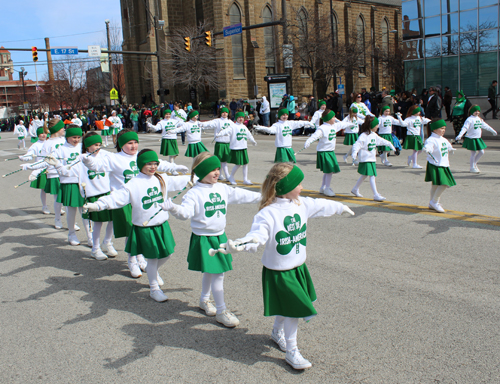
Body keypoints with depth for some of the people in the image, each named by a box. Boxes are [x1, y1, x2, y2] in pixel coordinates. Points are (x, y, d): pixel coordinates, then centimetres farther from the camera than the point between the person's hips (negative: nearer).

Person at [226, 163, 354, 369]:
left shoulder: (302, 204, -1)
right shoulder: (267, 213, -24)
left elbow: (322, 206, 17)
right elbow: (257, 236, -36)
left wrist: (341, 207, 33)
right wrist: (241, 244, -57)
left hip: (298, 268, 7)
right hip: (278, 273, -7)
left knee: (287, 308, 21)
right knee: (293, 310, -3)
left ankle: (277, 333, 50)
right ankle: (291, 352, 16)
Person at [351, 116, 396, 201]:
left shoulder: (374, 135, 11)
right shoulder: (363, 136, -17)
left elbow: (381, 141, 27)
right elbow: (357, 144, -25)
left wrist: (389, 144, 39)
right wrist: (354, 153, -41)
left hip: (372, 159, 9)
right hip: (365, 160, -9)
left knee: (364, 175, 19)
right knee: (372, 176, -13)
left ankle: (355, 189, 36)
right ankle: (376, 195, -12)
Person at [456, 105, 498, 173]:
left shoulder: (480, 119, 11)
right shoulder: (469, 119, -12)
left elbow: (486, 126, 26)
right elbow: (464, 128, -22)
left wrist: (493, 131, 36)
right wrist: (459, 136, -34)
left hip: (478, 138, 7)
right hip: (471, 139, -7)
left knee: (481, 152, 8)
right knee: (473, 153, -1)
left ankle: (474, 163, 28)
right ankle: (472, 167, 12)